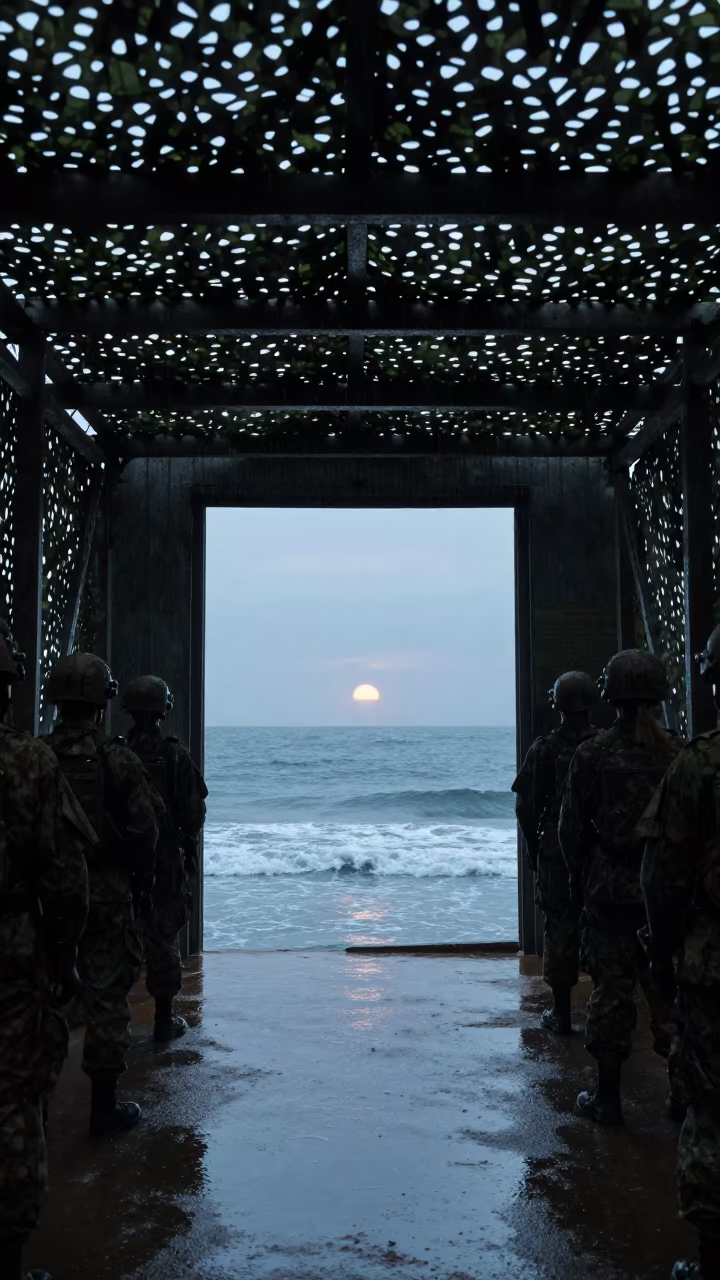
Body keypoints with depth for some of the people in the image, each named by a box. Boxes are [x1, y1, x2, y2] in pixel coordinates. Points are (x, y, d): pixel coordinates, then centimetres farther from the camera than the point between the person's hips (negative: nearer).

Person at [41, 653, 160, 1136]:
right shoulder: (117, 759, -13)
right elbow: (144, 831, -10)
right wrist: (142, 886, 4)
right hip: (107, 894, -3)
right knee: (106, 997, 6)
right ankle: (105, 1105, 13)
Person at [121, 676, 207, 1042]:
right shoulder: (175, 756, -9)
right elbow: (194, 810, -6)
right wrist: (189, 848, 10)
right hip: (166, 861, -2)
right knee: (163, 937, 7)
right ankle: (164, 1020, 13)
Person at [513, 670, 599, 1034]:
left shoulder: (544, 749, -8)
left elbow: (526, 807, -5)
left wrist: (534, 849, 7)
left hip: (556, 854, -1)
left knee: (560, 929, 7)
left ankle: (561, 1014, 13)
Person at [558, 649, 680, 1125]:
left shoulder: (594, 753, -10)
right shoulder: (678, 751, -4)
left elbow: (573, 827, -5)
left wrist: (580, 877, 9)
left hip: (610, 889, -2)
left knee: (612, 990, 7)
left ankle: (608, 1098, 16)